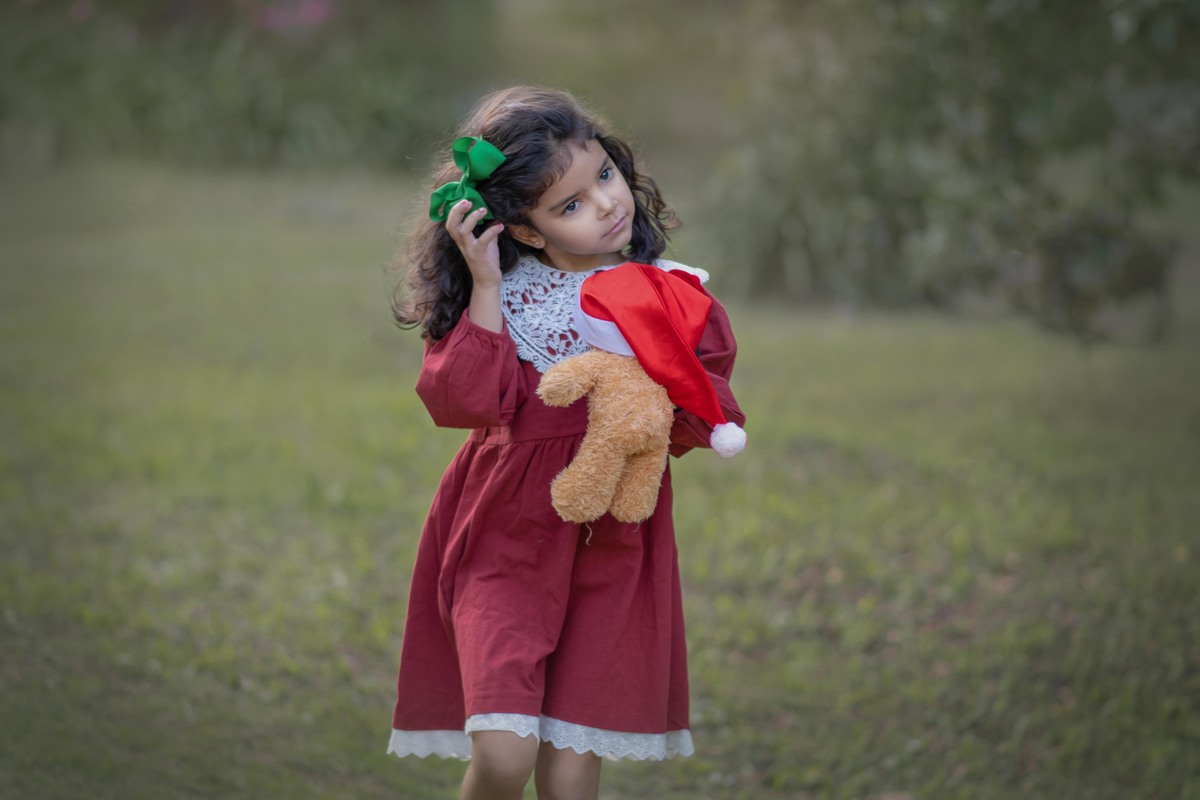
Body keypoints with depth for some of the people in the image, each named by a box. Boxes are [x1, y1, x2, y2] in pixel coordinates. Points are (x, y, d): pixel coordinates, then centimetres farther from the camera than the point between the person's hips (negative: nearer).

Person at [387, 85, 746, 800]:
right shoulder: (502, 292, -3)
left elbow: (708, 424, -1)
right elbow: (463, 399, -16)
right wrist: (483, 287, -17)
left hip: (613, 545, 2)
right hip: (506, 533, -2)